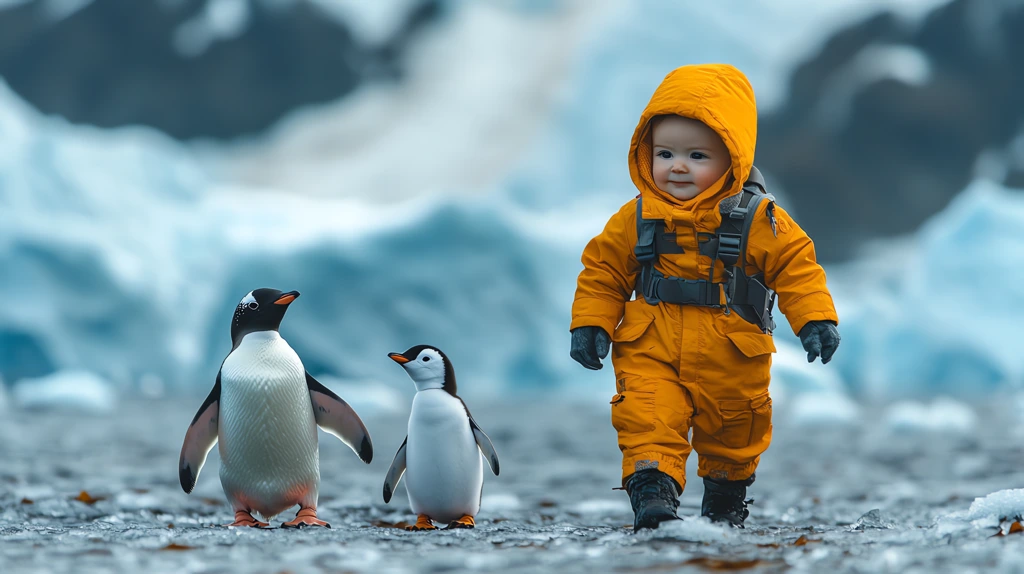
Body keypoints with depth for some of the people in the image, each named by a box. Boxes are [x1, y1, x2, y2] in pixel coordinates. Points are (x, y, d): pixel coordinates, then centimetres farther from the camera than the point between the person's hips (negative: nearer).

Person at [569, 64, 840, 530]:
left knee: (734, 432, 18)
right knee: (647, 417, -22)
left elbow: (797, 267, -7)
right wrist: (591, 324, -3)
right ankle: (652, 488, -23)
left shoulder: (758, 221, -10)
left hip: (730, 365, 0)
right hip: (651, 352, 0)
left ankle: (726, 492, 42)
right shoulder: (636, 220, -3)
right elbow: (603, 269, 5)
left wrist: (816, 320, -17)